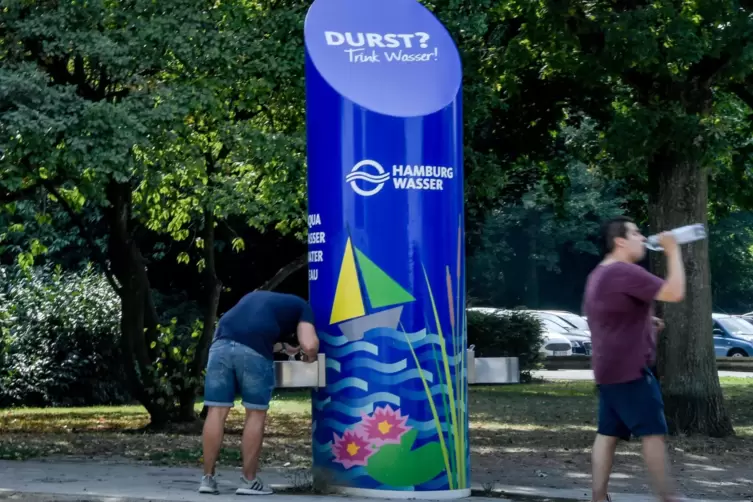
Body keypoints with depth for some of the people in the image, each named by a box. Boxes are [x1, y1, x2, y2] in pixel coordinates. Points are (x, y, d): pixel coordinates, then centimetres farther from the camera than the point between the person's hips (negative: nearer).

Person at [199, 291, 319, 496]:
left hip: (222, 343, 4)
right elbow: (309, 345, 7)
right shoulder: (301, 306, 23)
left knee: (216, 412, 8)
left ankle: (208, 478, 11)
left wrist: (282, 346, 44)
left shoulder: (255, 296, 40)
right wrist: (309, 358, 30)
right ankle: (249, 481, 11)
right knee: (255, 414, 8)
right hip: (255, 350, -4)